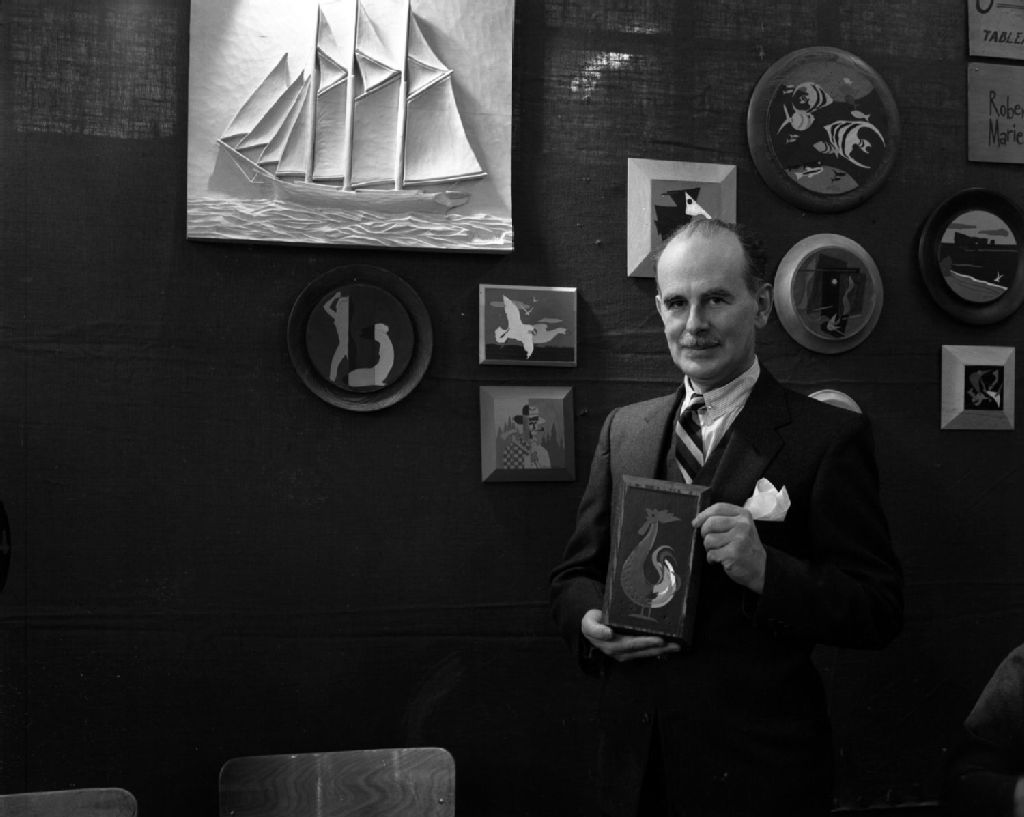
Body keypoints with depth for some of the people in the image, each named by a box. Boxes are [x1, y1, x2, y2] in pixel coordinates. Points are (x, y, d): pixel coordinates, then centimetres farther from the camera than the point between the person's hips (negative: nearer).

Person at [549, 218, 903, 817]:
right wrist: (590, 620, -10)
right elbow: (574, 575, 11)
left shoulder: (830, 437, -9)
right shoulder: (623, 429, 5)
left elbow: (881, 610, -10)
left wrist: (765, 569, -25)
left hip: (759, 768, -4)